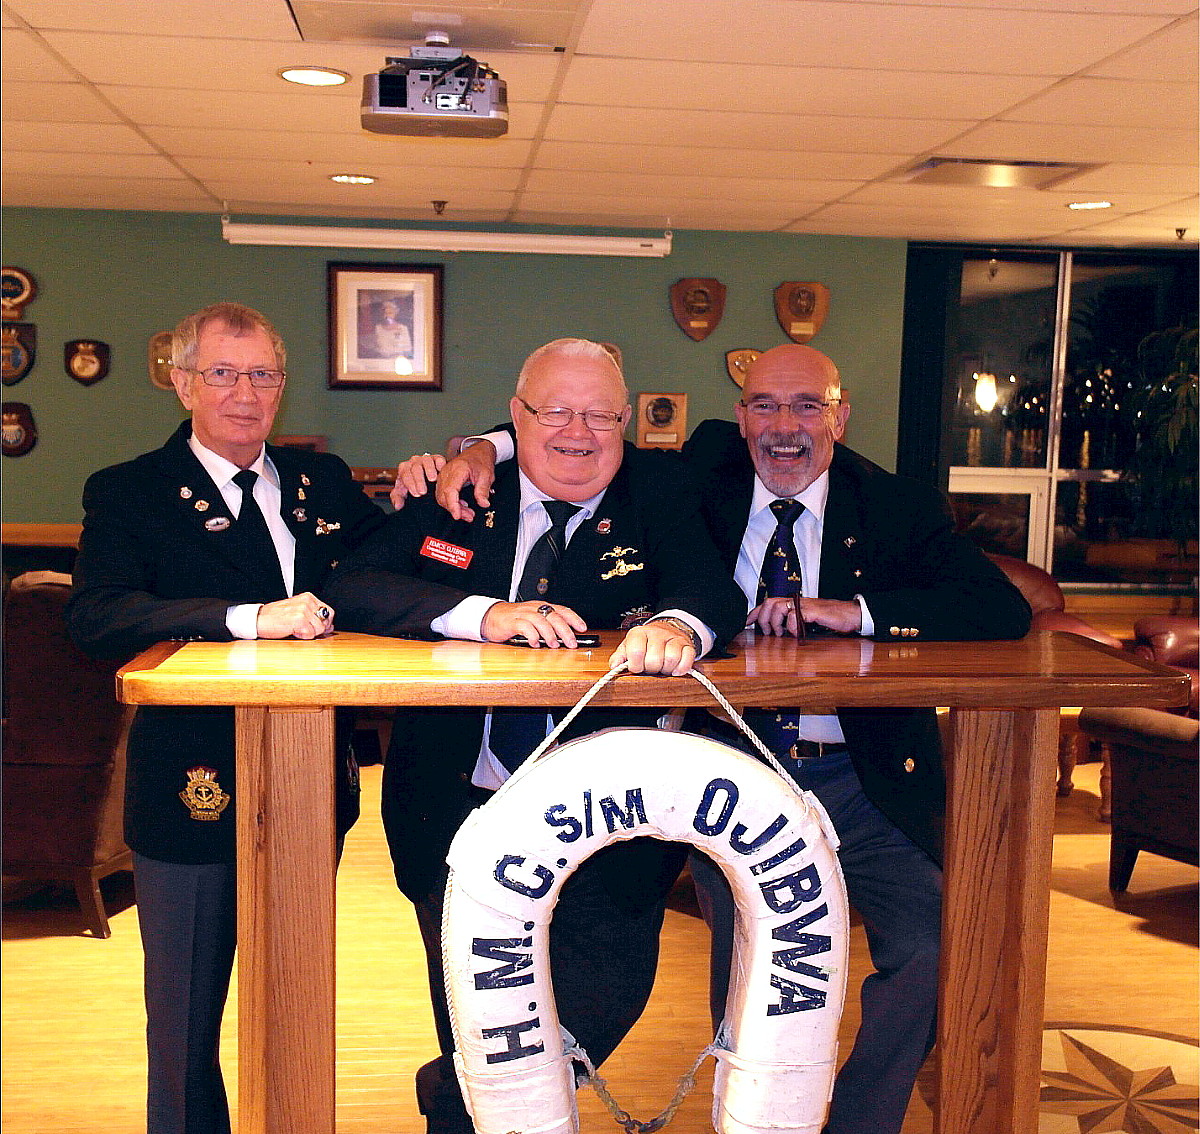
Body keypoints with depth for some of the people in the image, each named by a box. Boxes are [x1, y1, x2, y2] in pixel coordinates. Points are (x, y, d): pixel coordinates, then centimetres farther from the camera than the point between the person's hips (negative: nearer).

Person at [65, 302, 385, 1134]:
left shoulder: (322, 480, 8)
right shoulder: (128, 494, -6)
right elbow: (94, 617, -22)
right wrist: (250, 618, -32)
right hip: (196, 792, -4)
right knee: (187, 1018, 11)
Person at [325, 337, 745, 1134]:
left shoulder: (658, 495, 4)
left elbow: (714, 587, -12)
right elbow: (353, 588, -8)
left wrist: (678, 624, -37)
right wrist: (484, 615, -24)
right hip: (459, 807, 1)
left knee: (612, 986, -9)